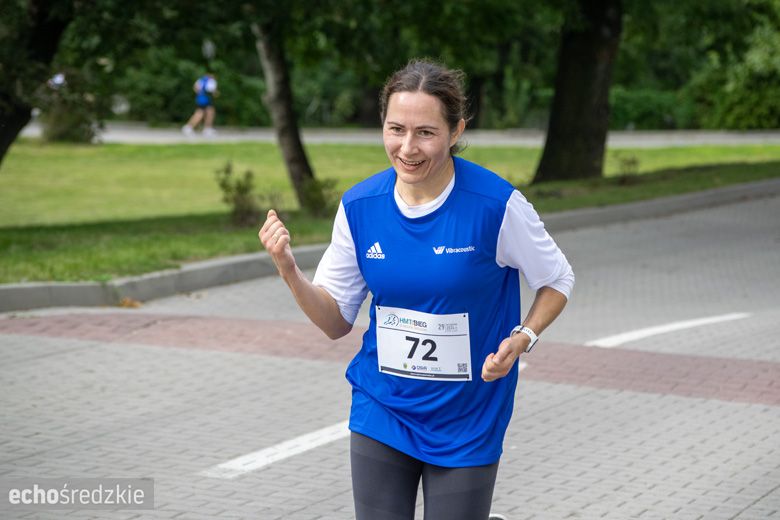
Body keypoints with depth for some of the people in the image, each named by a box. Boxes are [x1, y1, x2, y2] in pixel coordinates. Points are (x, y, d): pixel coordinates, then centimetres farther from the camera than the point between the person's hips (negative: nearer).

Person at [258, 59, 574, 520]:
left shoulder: (496, 204, -17)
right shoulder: (359, 206, -6)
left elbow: (558, 281, -2)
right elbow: (336, 321, 2)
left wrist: (522, 339, -18)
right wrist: (290, 271, -14)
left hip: (467, 425, -3)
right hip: (381, 413, 3)